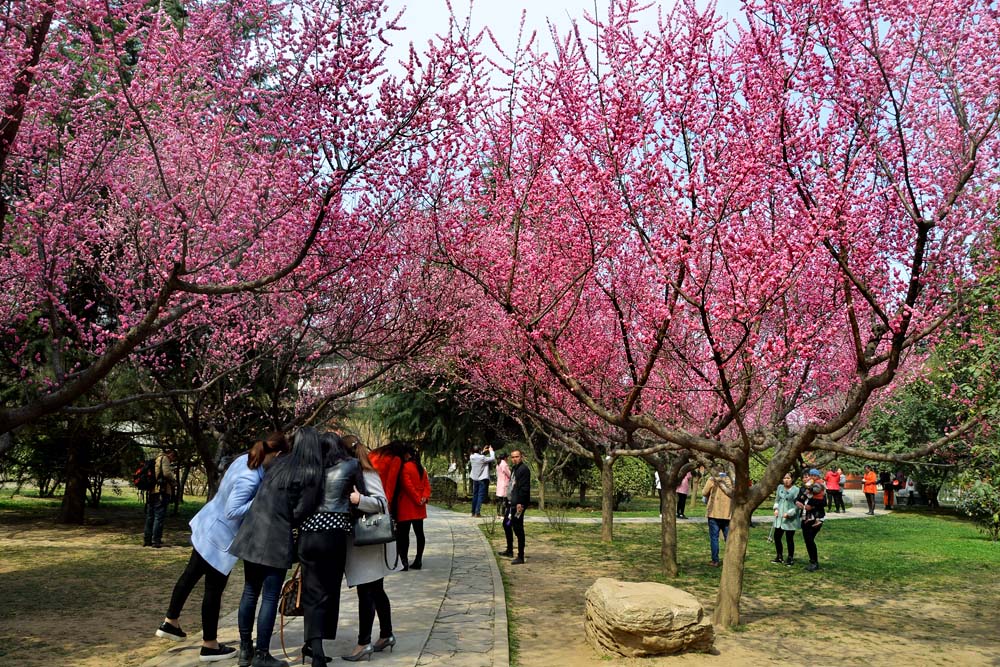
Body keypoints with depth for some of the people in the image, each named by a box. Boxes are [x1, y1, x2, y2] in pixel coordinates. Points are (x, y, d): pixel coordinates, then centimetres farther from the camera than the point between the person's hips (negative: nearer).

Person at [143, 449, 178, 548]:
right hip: (161, 492, -9)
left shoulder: (156, 460, 24)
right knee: (159, 517, -5)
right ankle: (156, 541, -6)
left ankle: (147, 540, 18)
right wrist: (174, 481, -2)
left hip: (151, 492, 9)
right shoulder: (164, 458, -4)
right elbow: (167, 473, -19)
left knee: (150, 517, 14)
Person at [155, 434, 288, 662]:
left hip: (209, 527, 9)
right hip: (220, 536, -9)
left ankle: (170, 623, 40)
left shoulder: (245, 459, -6)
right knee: (214, 589, 5)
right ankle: (209, 646, 20)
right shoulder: (249, 478, -33)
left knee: (191, 574, 23)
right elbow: (232, 511, -32)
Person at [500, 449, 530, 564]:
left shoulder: (523, 469, -15)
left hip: (518, 504, -11)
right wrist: (509, 500, 16)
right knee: (506, 524, 21)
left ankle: (520, 557, 0)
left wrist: (520, 503, -25)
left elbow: (524, 488, -21)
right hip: (511, 503, 11)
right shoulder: (514, 468, 16)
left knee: (518, 529, -6)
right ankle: (510, 550, 36)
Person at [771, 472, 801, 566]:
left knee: (789, 539, 2)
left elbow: (797, 505, -11)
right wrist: (776, 508, 3)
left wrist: (789, 513, -17)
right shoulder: (780, 488, 8)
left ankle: (790, 558, 17)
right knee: (777, 537, 8)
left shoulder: (796, 490, -11)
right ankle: (779, 557, 24)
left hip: (790, 519, -6)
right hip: (779, 517, 6)